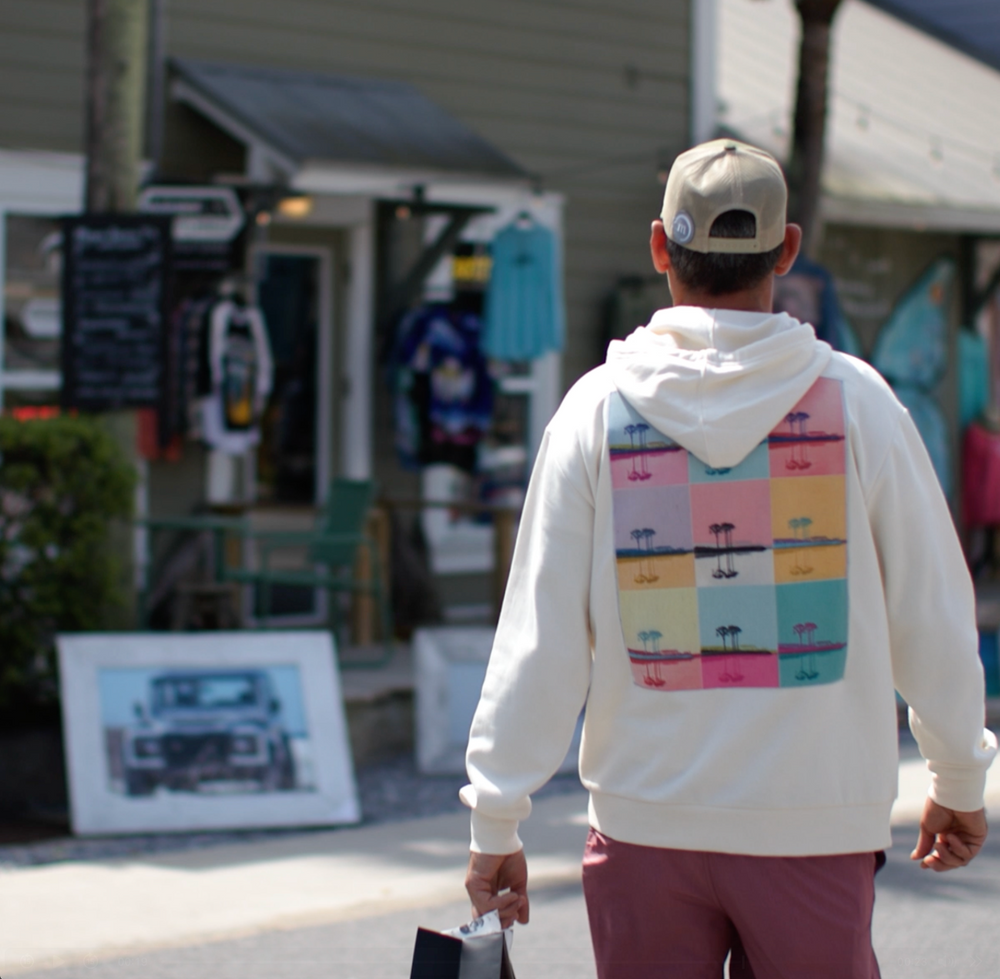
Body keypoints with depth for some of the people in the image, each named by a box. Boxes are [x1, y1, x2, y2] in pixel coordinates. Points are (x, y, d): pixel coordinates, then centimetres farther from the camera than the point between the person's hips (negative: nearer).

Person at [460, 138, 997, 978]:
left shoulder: (599, 406, -3)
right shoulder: (856, 400, -3)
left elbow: (539, 633, -4)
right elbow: (932, 618, 2)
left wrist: (496, 821, 4)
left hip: (645, 822, 1)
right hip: (815, 825, -1)